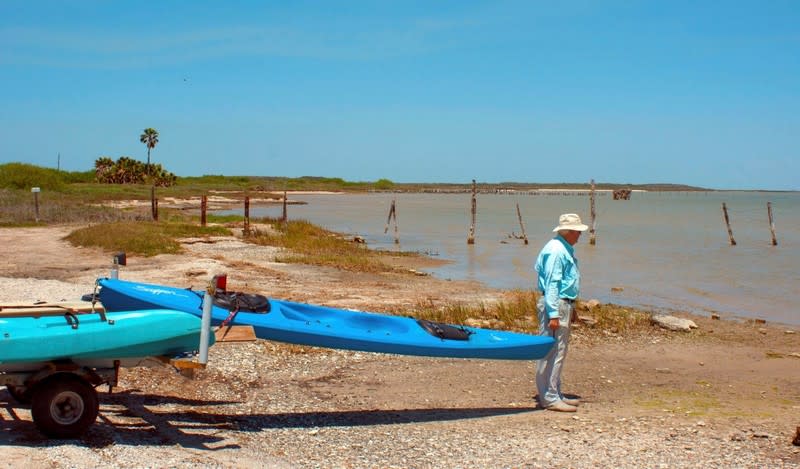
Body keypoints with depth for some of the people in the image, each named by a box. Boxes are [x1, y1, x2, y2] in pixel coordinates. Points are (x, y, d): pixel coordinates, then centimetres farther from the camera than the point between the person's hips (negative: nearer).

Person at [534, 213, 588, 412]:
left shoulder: (565, 249, 16)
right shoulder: (556, 251, -17)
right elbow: (551, 284, -21)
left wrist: (571, 308, 25)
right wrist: (553, 313, -24)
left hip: (564, 305, 11)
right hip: (555, 305, -11)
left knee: (560, 351, 15)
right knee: (553, 352, -8)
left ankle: (555, 394, 23)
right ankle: (549, 398, -4)